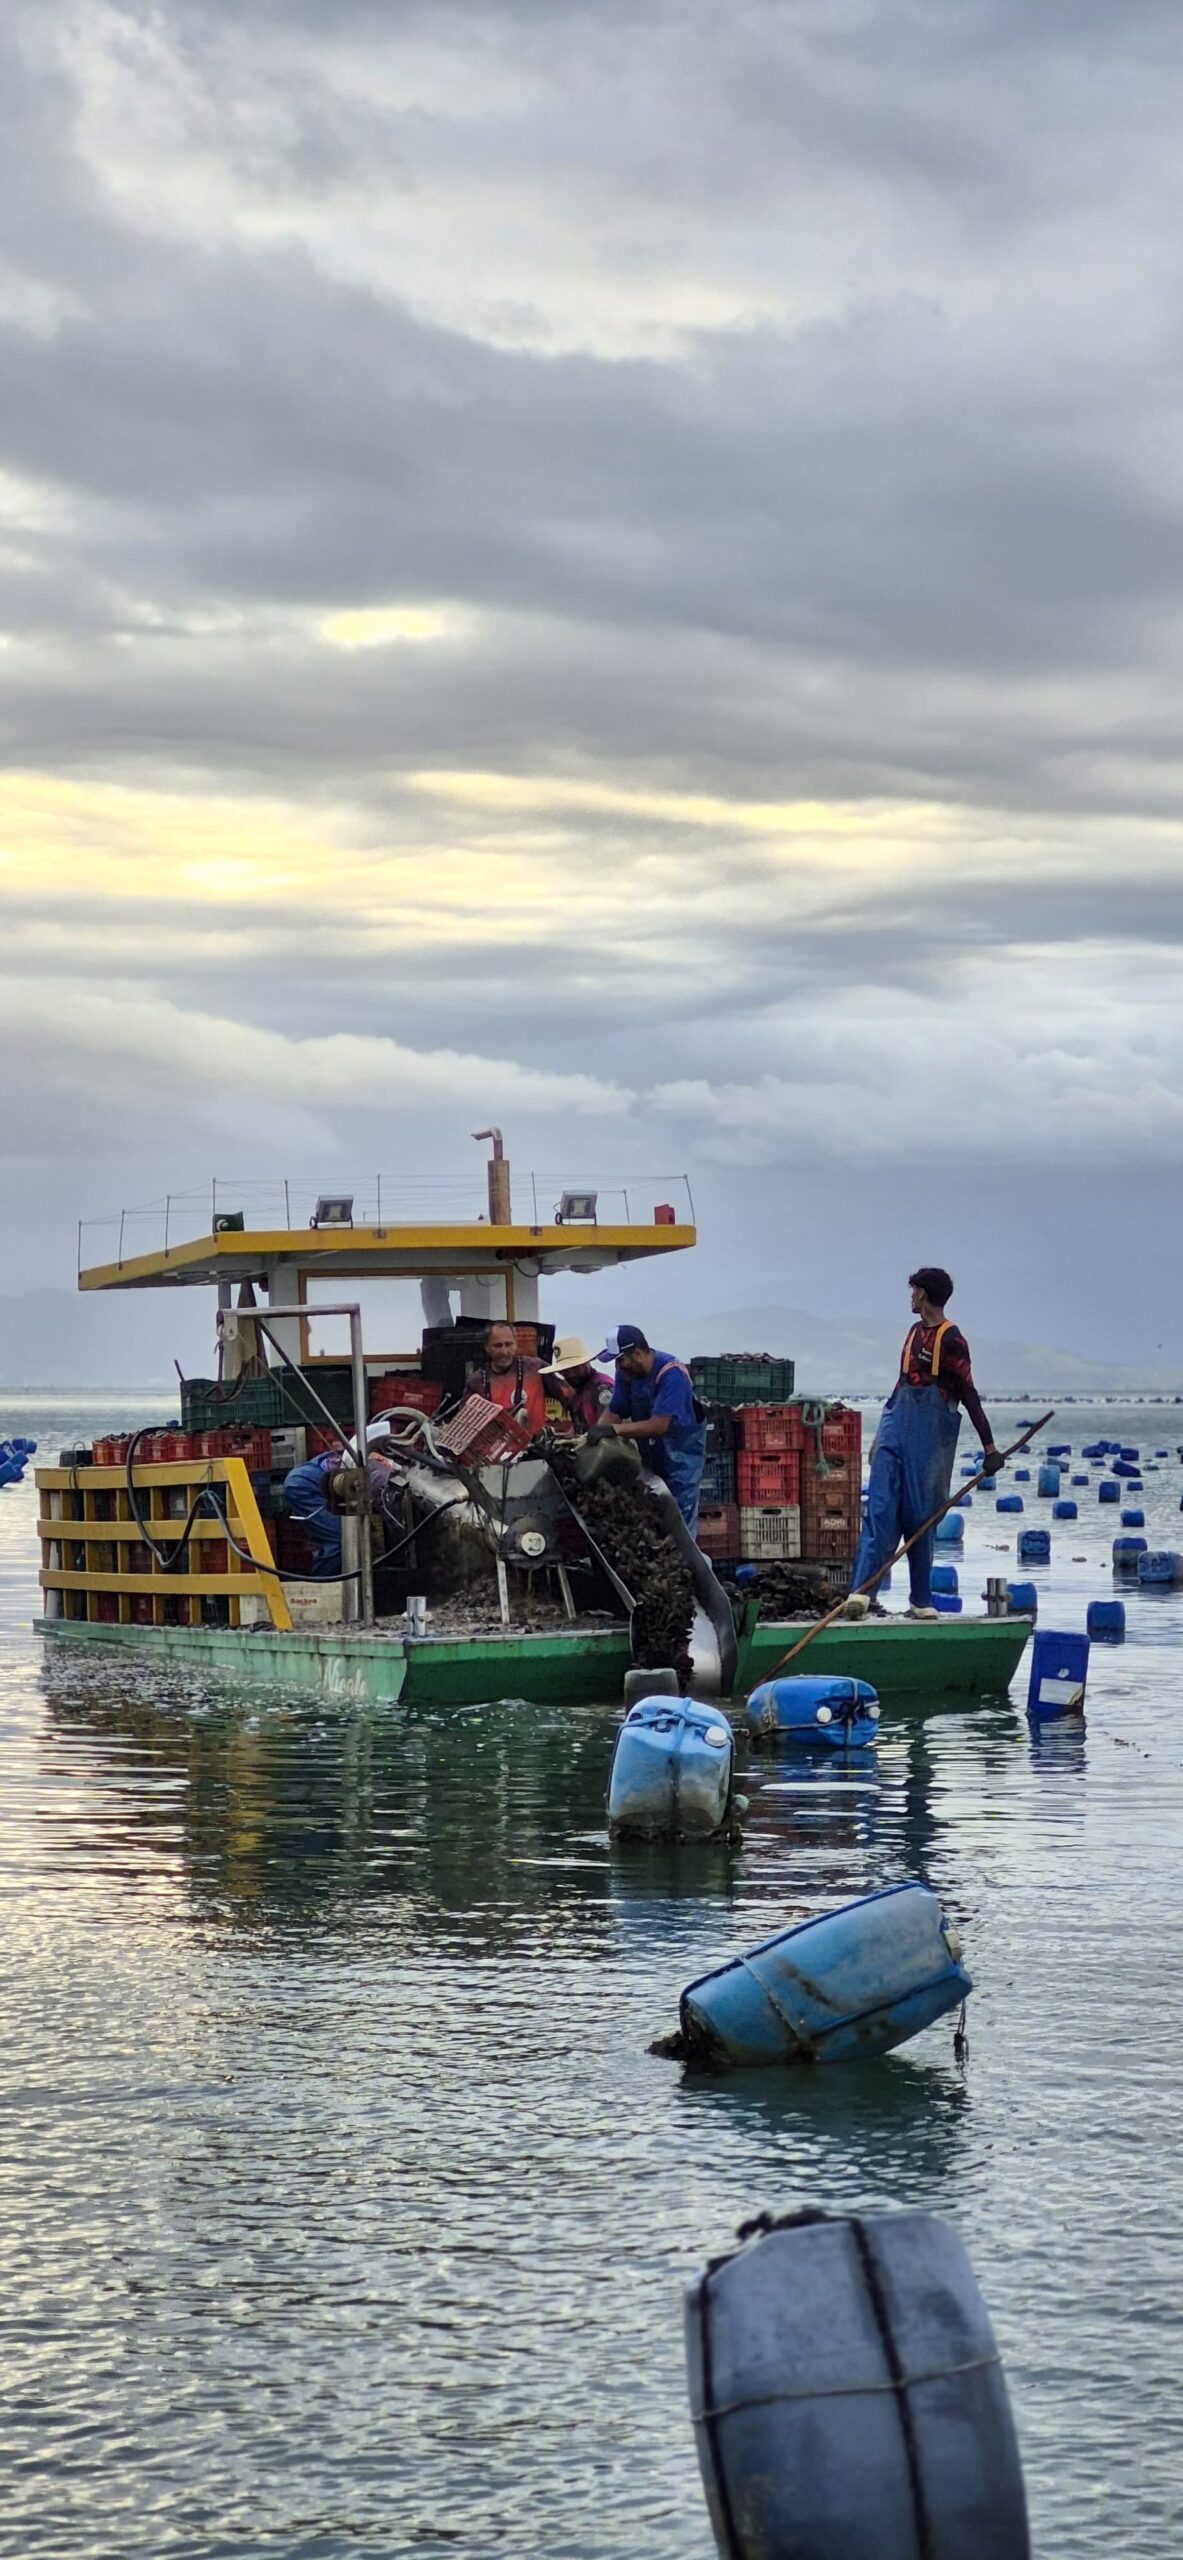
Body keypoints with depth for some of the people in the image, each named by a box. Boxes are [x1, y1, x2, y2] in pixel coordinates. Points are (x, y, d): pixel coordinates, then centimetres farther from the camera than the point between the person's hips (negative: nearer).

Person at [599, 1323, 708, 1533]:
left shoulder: (670, 1373, -26)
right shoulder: (626, 1372, -4)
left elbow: (659, 1425, -32)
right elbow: (614, 1412, -1)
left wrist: (616, 1429, -33)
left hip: (680, 1454, -7)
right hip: (650, 1456, 7)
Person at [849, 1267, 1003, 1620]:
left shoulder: (951, 1340, -9)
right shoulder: (915, 1332, 15)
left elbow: (969, 1395, -11)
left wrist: (989, 1448, -13)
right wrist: (882, 1437, 27)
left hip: (931, 1430, -6)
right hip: (898, 1423, 6)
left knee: (920, 1515, -1)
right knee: (881, 1507, -5)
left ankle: (922, 1601, 9)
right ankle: (862, 1590, -14)